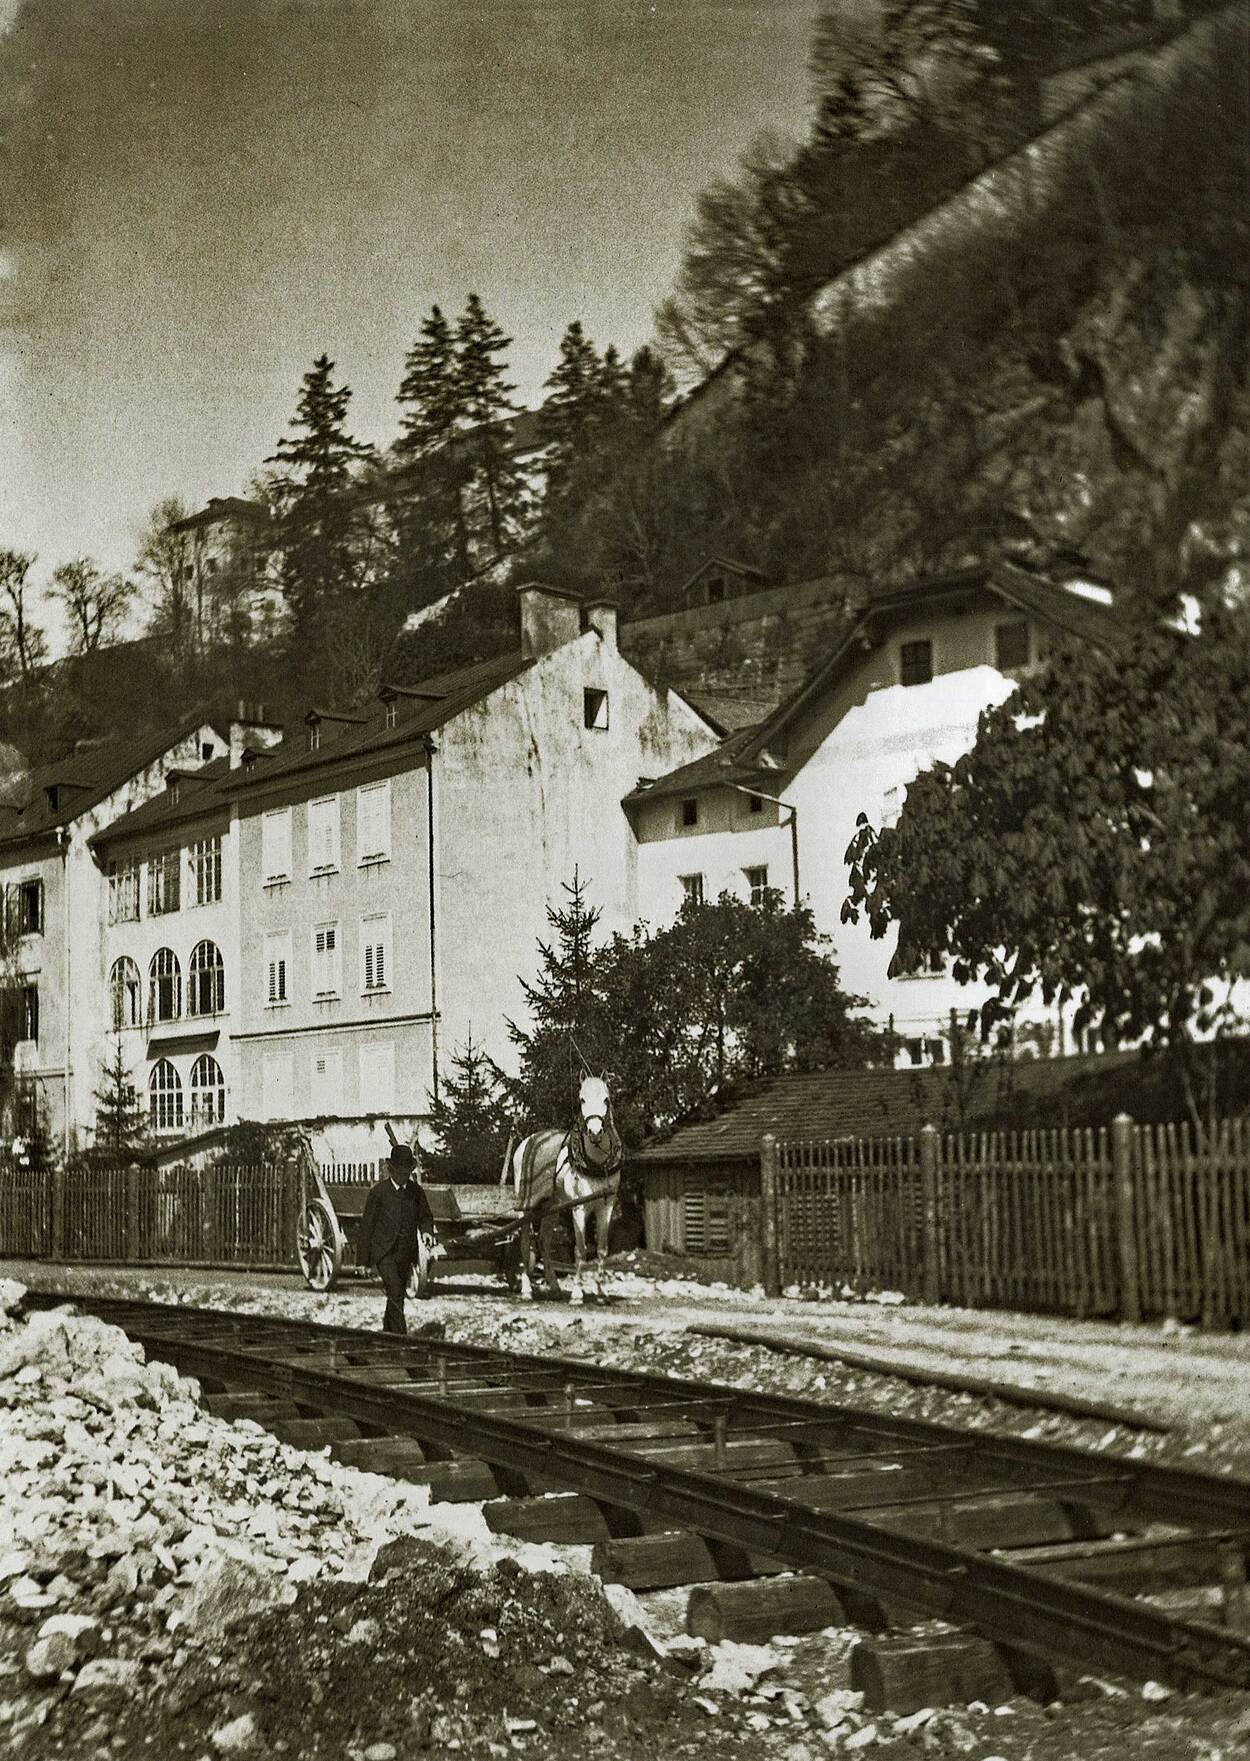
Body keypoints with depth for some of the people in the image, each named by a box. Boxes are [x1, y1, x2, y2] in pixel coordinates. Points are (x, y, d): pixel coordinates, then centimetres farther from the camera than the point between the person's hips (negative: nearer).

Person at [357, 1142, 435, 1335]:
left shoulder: (415, 1191, 6)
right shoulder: (379, 1191, -5)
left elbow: (426, 1216, 18)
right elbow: (367, 1225, -2)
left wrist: (426, 1232, -7)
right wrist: (364, 1260, -3)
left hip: (406, 1252, 4)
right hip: (384, 1251, -4)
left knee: (398, 1296, 9)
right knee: (395, 1289, -20)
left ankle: (387, 1333, 26)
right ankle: (400, 1334, -21)